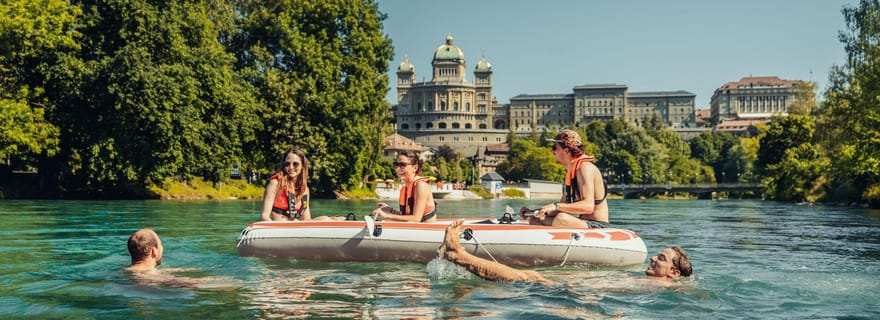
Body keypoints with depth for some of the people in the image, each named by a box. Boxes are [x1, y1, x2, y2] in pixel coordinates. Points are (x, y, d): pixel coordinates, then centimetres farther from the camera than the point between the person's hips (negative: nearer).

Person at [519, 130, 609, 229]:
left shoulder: (585, 168, -15)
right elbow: (562, 208, 16)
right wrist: (533, 212, 6)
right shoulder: (570, 172, 14)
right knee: (534, 220, 7)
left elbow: (588, 206, -28)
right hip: (582, 223, 10)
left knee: (561, 219, -37)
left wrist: (556, 206, -34)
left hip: (597, 226, -10)